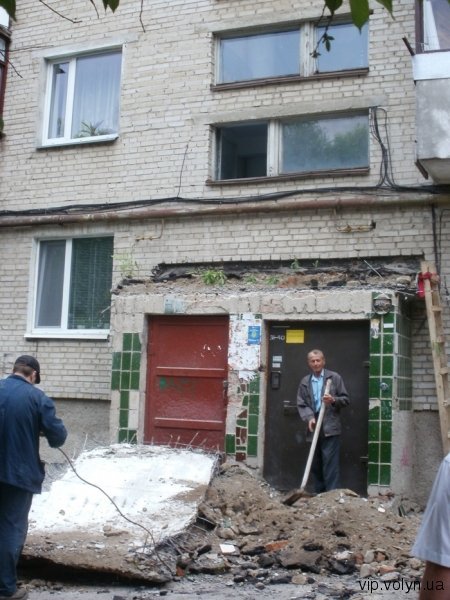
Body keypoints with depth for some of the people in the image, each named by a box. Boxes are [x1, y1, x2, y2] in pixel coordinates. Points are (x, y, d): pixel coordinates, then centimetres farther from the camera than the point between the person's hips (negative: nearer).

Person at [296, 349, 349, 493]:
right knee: (315, 465, 11)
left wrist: (334, 400, -17)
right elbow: (301, 404, 7)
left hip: (330, 428, -4)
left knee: (330, 464, -7)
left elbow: (345, 399, 4)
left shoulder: (335, 377, 4)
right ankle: (318, 495, 20)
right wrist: (309, 418, -11)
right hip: (314, 429, 4)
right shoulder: (305, 382, 12)